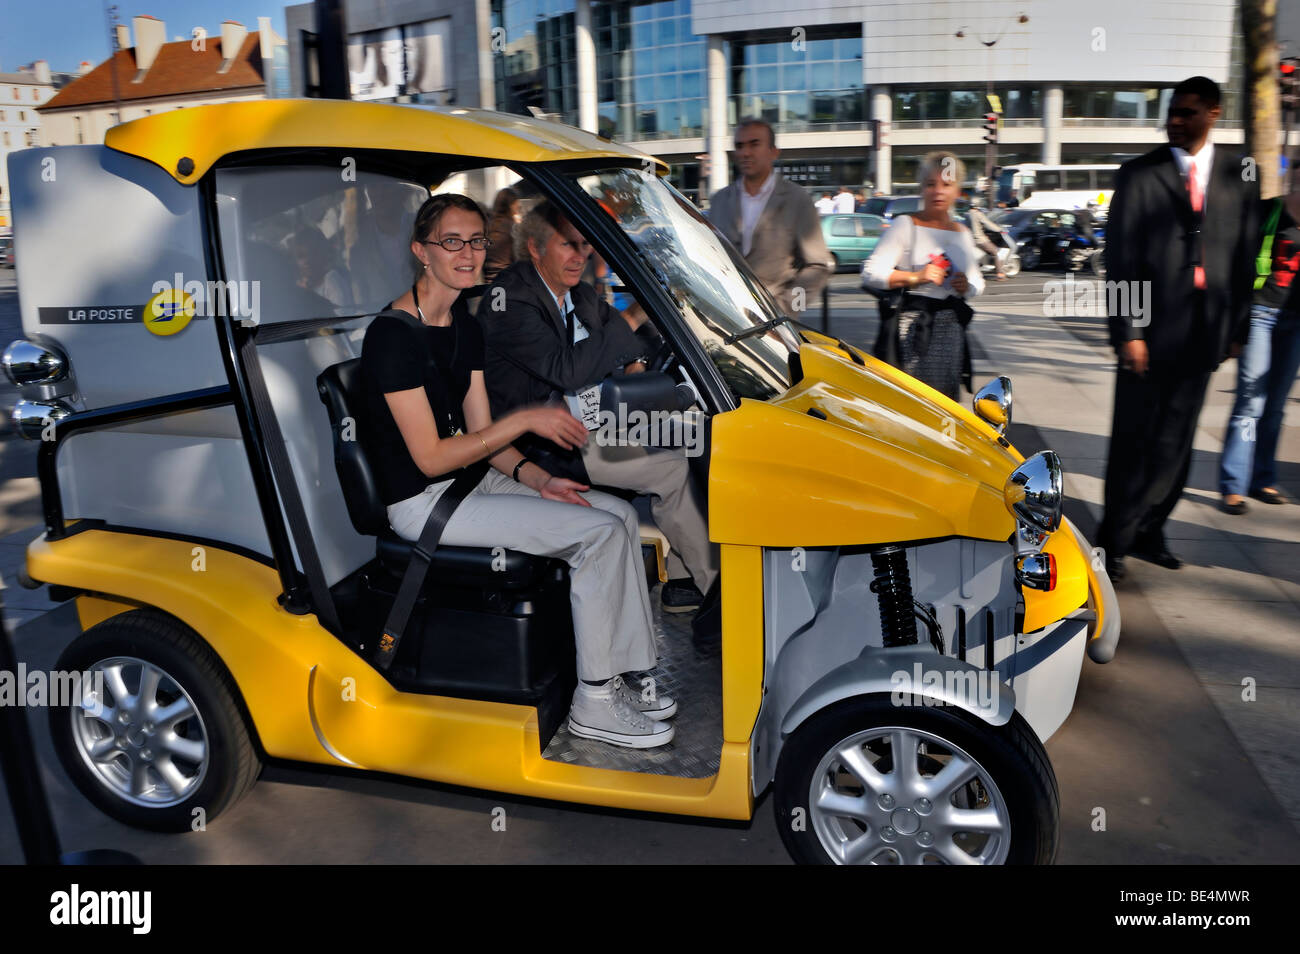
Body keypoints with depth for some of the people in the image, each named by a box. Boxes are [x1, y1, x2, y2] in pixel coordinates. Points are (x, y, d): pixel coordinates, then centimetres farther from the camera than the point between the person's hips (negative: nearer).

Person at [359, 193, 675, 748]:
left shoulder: (465, 327, 10)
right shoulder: (393, 334, -17)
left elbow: (481, 436, 9)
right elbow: (431, 458, -21)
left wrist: (538, 480, -7)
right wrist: (526, 419, -21)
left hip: (470, 478, 9)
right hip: (422, 503, -9)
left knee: (621, 514, -1)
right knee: (600, 532, -18)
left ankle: (617, 678, 4)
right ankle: (593, 703, -7)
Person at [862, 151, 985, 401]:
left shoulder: (962, 232, 17)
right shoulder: (906, 225, 0)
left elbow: (977, 282, 26)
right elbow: (871, 273, -8)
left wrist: (967, 286, 2)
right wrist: (915, 277, -17)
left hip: (951, 327, 5)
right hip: (912, 327, -5)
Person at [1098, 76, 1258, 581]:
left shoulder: (1239, 178, 8)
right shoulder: (1139, 174, -1)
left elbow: (1245, 256, 10)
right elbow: (1120, 258, -5)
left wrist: (1235, 327, 5)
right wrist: (1128, 330, -11)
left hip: (1203, 332, 3)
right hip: (1150, 330, -3)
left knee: (1175, 440, 9)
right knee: (1133, 439, 1)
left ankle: (1147, 531, 22)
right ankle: (1115, 539, 12)